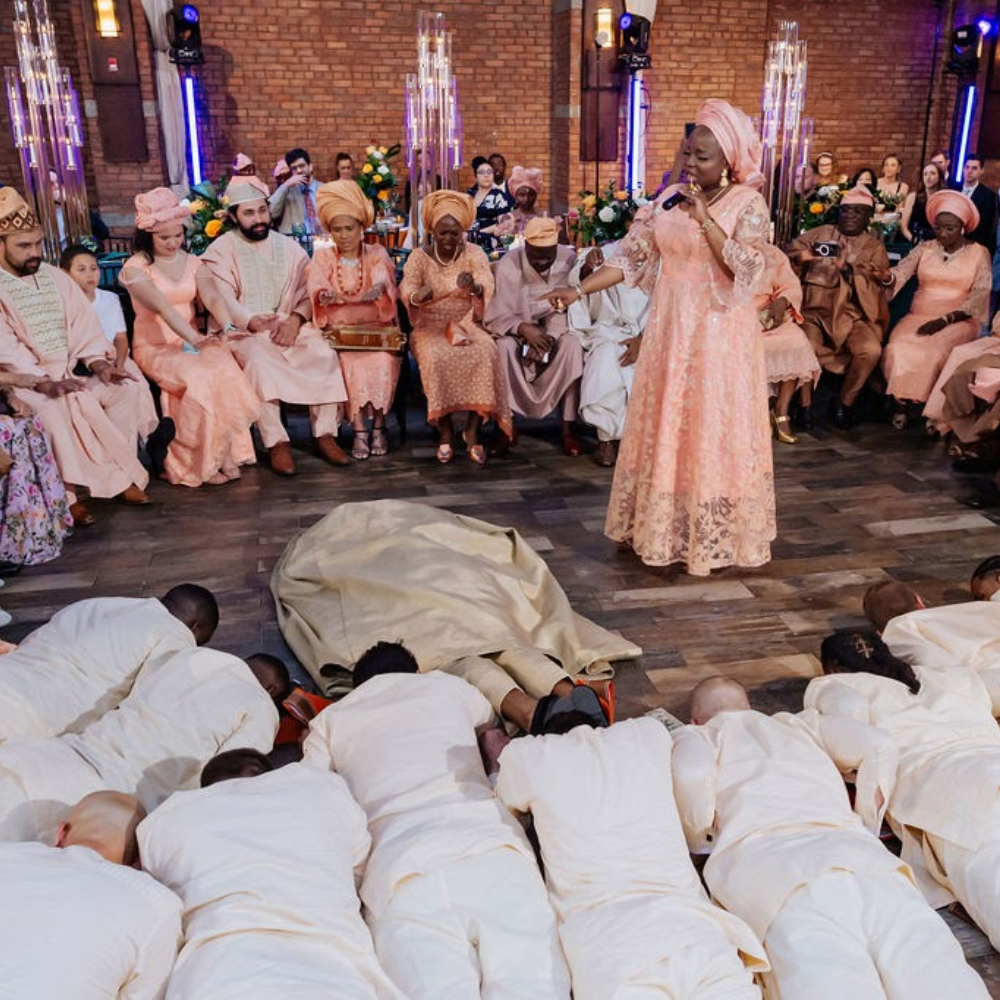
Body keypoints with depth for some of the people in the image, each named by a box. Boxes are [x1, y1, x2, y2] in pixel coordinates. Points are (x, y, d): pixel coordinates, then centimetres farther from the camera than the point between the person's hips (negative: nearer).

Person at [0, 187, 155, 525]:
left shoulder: (55, 277, 13)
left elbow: (83, 325, 9)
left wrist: (96, 361, -9)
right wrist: (42, 381, -26)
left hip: (69, 371, 6)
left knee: (129, 389, -14)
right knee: (57, 410, -35)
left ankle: (117, 474, -12)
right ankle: (67, 492, -21)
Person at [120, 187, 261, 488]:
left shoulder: (192, 262, 11)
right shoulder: (136, 267, -6)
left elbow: (212, 296, -7)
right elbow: (163, 307, -24)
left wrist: (226, 326, -30)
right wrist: (193, 338, -40)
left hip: (191, 341, 4)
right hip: (154, 347, -4)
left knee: (224, 368, -29)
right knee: (199, 376, -33)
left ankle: (224, 453, -23)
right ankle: (201, 462, -23)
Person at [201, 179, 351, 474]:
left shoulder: (289, 247, 14)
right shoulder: (220, 251, 2)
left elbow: (307, 291, 6)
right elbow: (222, 302, -11)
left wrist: (296, 319, -16)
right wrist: (252, 322, -32)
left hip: (290, 325, 3)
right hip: (243, 330, -3)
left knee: (325, 354, -24)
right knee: (260, 359, -36)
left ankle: (325, 434, -16)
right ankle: (277, 442, -29)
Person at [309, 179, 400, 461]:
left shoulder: (377, 253, 10)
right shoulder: (322, 257, 12)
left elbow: (383, 275, -14)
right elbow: (316, 285, -10)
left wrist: (378, 287, -40)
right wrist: (324, 295, -36)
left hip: (376, 327, 0)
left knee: (383, 361, -30)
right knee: (350, 362, -30)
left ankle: (378, 426, -18)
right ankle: (360, 430, -28)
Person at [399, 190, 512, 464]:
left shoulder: (473, 254, 5)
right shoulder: (419, 257, 4)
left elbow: (487, 286, -13)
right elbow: (406, 289, -14)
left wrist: (474, 286, -38)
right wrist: (416, 295, -39)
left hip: (467, 325, 1)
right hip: (430, 327, -1)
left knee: (486, 354, -31)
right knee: (436, 358, -34)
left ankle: (473, 431, -20)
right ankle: (445, 432, -18)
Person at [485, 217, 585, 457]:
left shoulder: (569, 260, -10)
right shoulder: (508, 265, -13)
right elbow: (494, 316, -16)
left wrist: (551, 333, -31)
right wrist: (524, 329, -34)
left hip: (558, 329, 1)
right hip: (517, 330, -1)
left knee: (573, 345, -31)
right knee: (503, 346, -33)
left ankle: (568, 429, -26)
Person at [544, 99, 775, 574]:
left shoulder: (747, 205, -6)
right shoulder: (668, 201, 6)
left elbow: (747, 271, -18)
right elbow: (630, 259, 4)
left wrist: (706, 220, -20)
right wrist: (579, 290, -6)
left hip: (720, 336, -4)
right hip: (670, 330, 5)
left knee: (713, 433, 3)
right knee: (662, 429, 10)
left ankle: (712, 536, 17)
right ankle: (659, 526, 24)